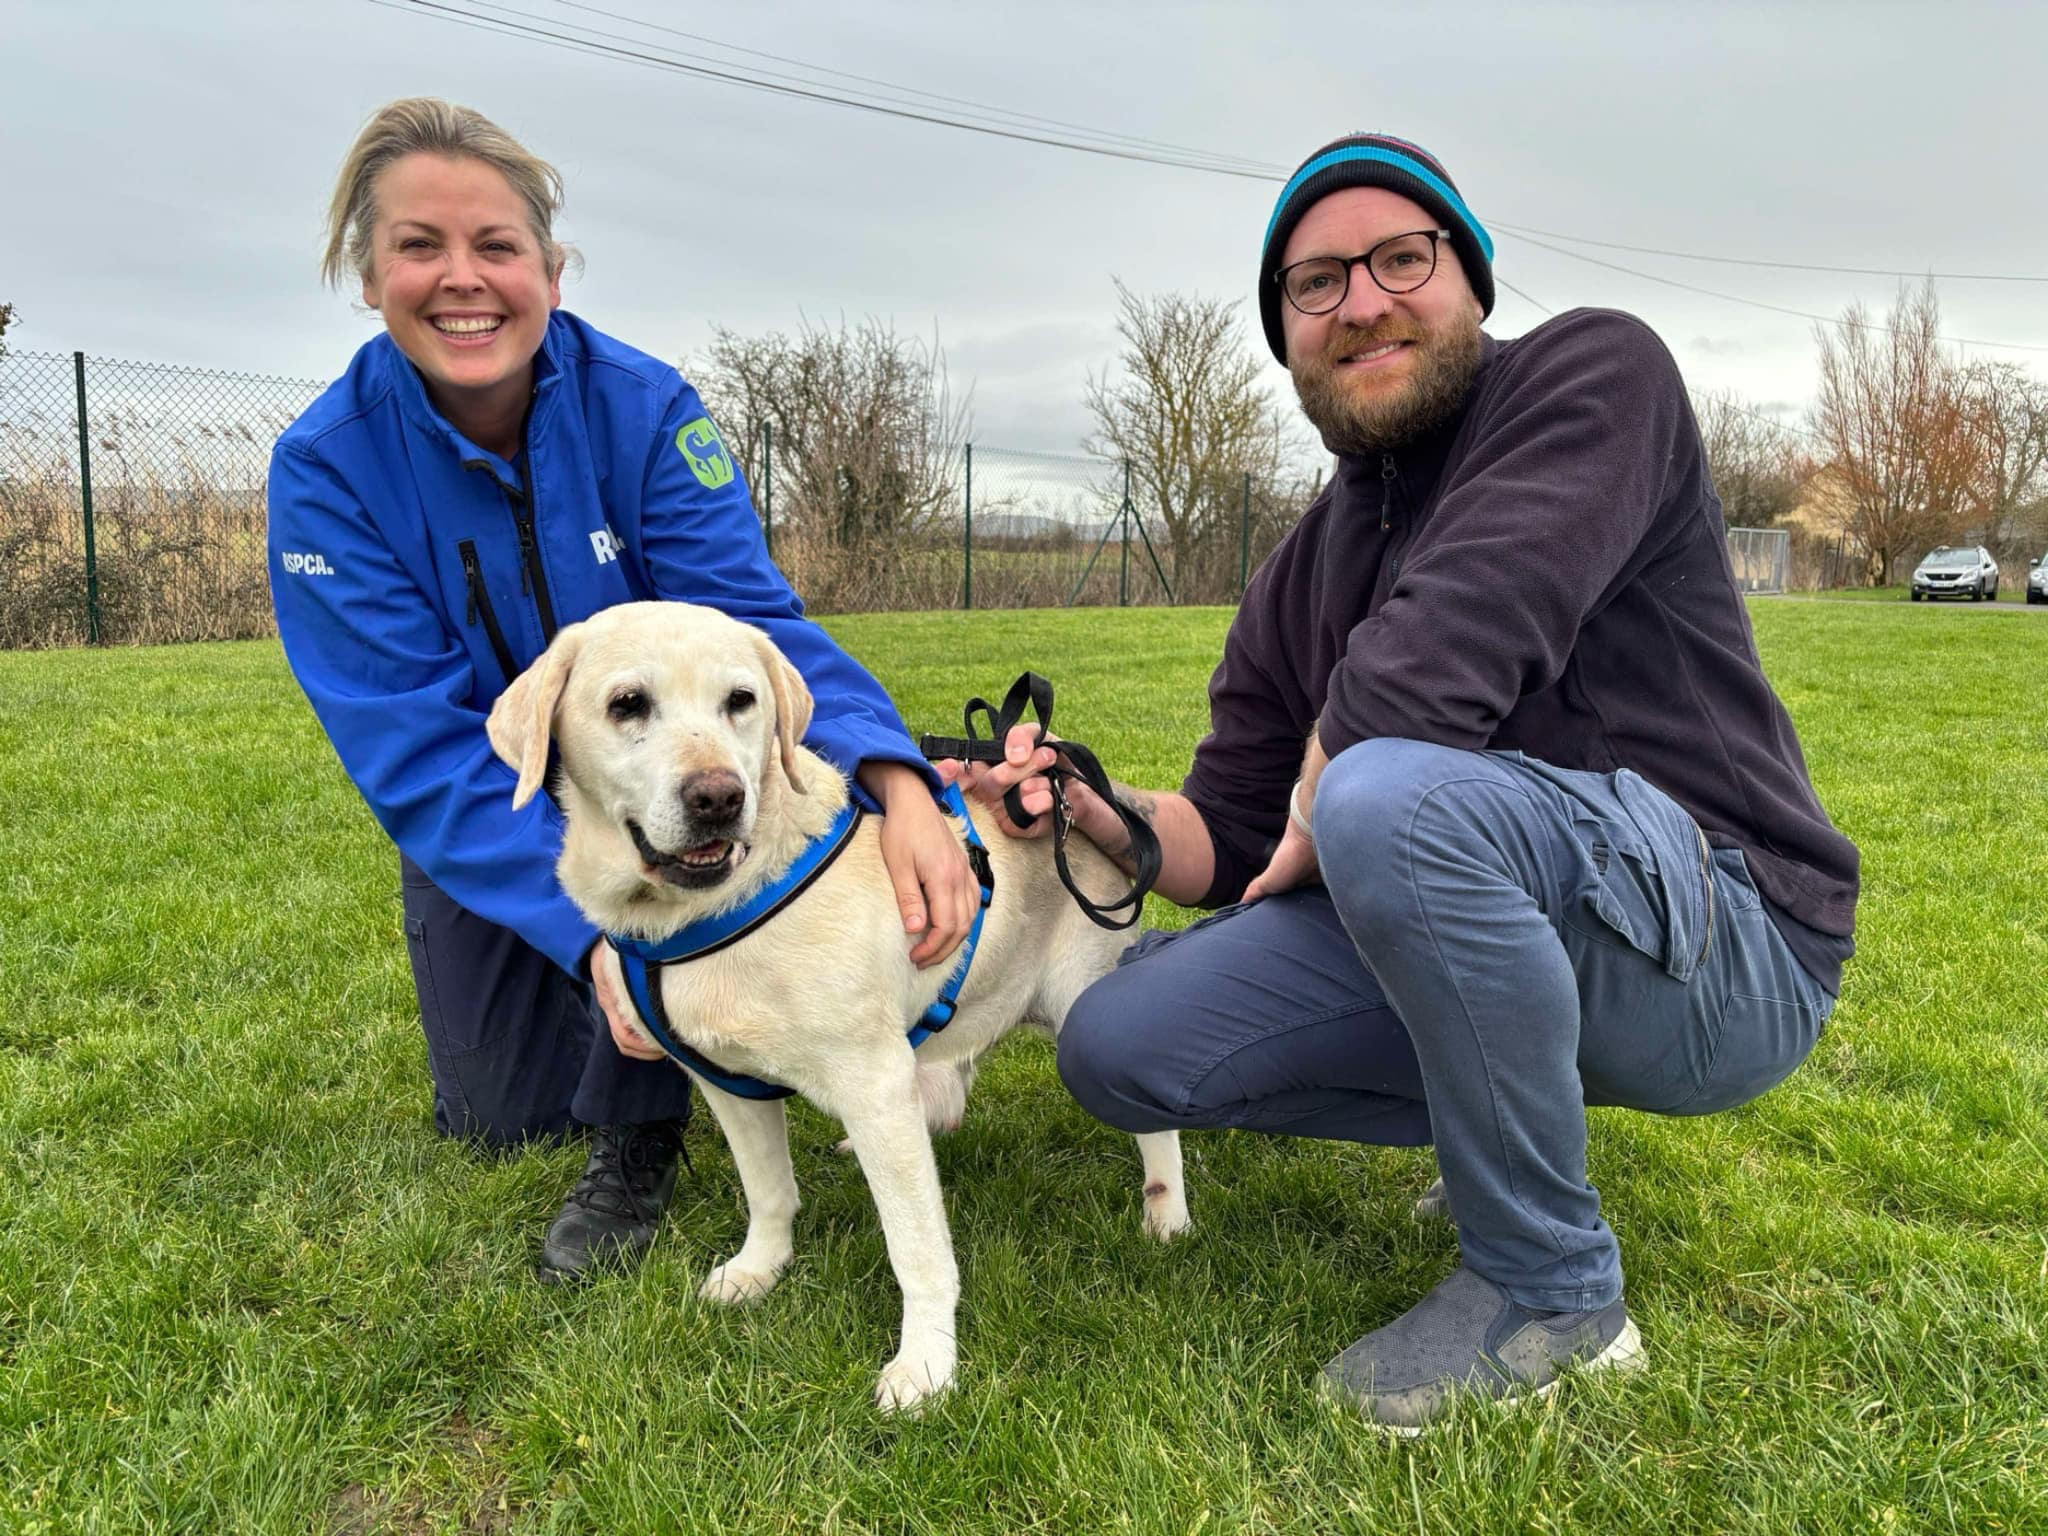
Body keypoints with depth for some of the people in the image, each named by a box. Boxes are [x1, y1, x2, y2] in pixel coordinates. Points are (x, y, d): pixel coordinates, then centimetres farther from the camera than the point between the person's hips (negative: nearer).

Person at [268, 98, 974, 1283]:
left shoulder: (646, 407, -21)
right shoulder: (326, 468, -21)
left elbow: (752, 614, -31)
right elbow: (418, 744, -26)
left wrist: (896, 780, -51)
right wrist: (594, 927, -40)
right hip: (483, 825, 1)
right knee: (503, 1120, 1)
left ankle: (640, 1138, -16)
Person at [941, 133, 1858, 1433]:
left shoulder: (1594, 374, -9)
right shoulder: (1300, 578, 10)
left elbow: (1435, 664, -26)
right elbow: (1230, 836, 8)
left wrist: (1315, 824, -9)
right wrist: (1102, 816, -12)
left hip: (1724, 947, -6)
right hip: (1458, 935, 7)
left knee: (1387, 796, -36)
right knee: (1117, 1046, -4)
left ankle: (1551, 1289, -13)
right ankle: (1526, 1120, 13)